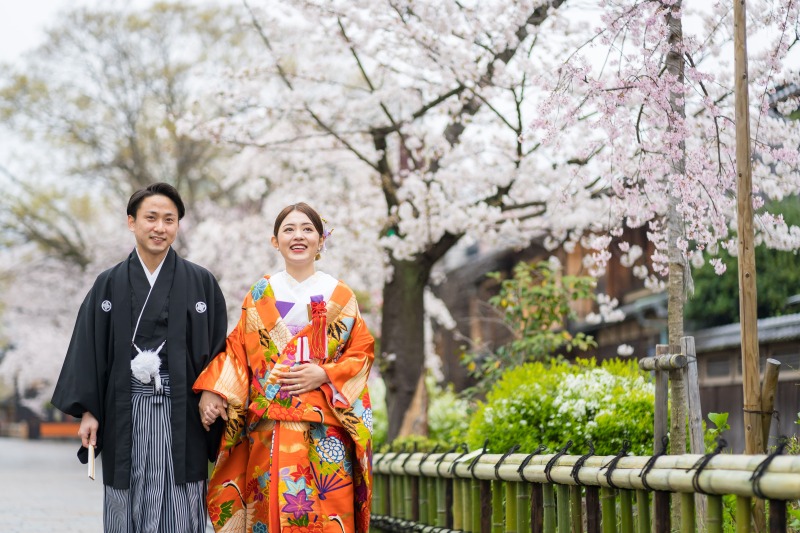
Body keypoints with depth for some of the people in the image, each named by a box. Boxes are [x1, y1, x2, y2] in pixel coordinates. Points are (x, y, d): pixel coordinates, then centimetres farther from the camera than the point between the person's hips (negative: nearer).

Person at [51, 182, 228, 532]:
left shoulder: (201, 282, 5)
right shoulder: (109, 285, 7)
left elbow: (218, 348, 4)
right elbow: (88, 348, 6)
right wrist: (87, 411, -1)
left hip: (181, 414, -1)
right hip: (125, 412, 1)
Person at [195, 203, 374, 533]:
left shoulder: (340, 296, 7)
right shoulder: (259, 295, 11)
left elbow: (361, 352, 5)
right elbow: (237, 351, 10)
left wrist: (325, 375, -11)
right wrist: (213, 391, -4)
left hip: (324, 428, -1)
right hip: (268, 428, 1)